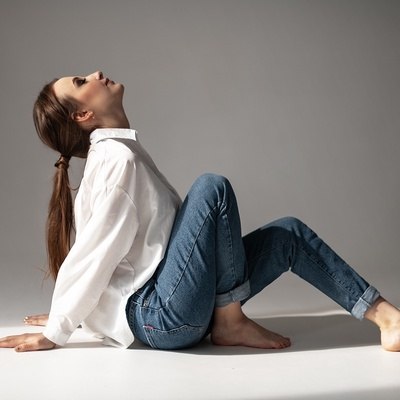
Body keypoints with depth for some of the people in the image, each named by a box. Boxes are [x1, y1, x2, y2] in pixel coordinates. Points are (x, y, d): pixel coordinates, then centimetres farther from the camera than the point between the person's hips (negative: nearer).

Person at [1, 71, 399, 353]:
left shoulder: (111, 155, 14)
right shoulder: (119, 158, -15)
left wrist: (67, 313, 18)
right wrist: (55, 332, -11)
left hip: (159, 311, 9)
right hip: (160, 316, -9)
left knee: (290, 233, 4)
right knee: (213, 188, -22)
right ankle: (230, 323, -12)